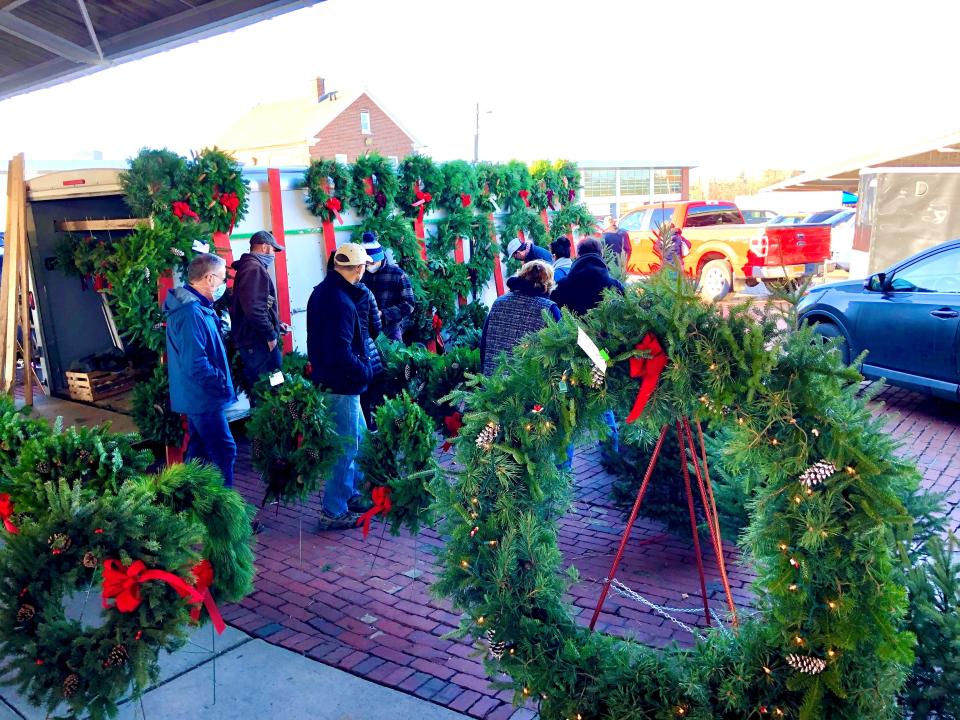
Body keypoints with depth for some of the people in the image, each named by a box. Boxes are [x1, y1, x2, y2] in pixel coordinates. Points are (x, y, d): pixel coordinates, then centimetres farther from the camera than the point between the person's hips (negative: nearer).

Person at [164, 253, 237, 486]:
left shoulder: (196, 307, 9)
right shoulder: (191, 314, -24)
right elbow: (196, 365, -28)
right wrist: (222, 383, -18)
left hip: (196, 396, 11)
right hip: (203, 398, -11)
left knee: (200, 450, 19)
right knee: (224, 451, -4)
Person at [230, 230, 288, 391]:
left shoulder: (251, 266, 18)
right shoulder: (254, 268, -16)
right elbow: (254, 309, -26)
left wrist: (276, 325, 24)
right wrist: (270, 335, -18)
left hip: (256, 338, 11)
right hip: (258, 341, -11)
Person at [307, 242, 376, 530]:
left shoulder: (324, 291, 8)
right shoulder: (340, 302, -24)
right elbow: (341, 354, -29)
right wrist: (366, 371, -15)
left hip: (329, 380, 10)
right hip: (340, 387, -10)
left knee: (358, 439, 22)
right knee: (345, 449, 2)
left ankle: (354, 495, 35)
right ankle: (333, 512, 13)